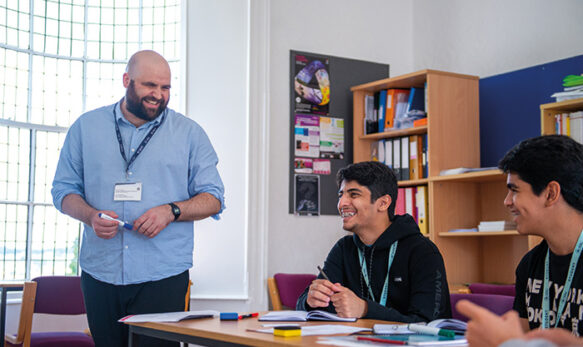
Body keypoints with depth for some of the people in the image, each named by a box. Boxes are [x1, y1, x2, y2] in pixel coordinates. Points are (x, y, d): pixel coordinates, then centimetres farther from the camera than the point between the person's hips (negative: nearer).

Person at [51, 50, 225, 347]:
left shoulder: (190, 133, 6)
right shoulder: (86, 127, 10)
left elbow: (213, 198, 5)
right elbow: (63, 189, 11)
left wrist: (171, 211, -12)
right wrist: (90, 215, -10)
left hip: (162, 276, -1)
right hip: (100, 274, 2)